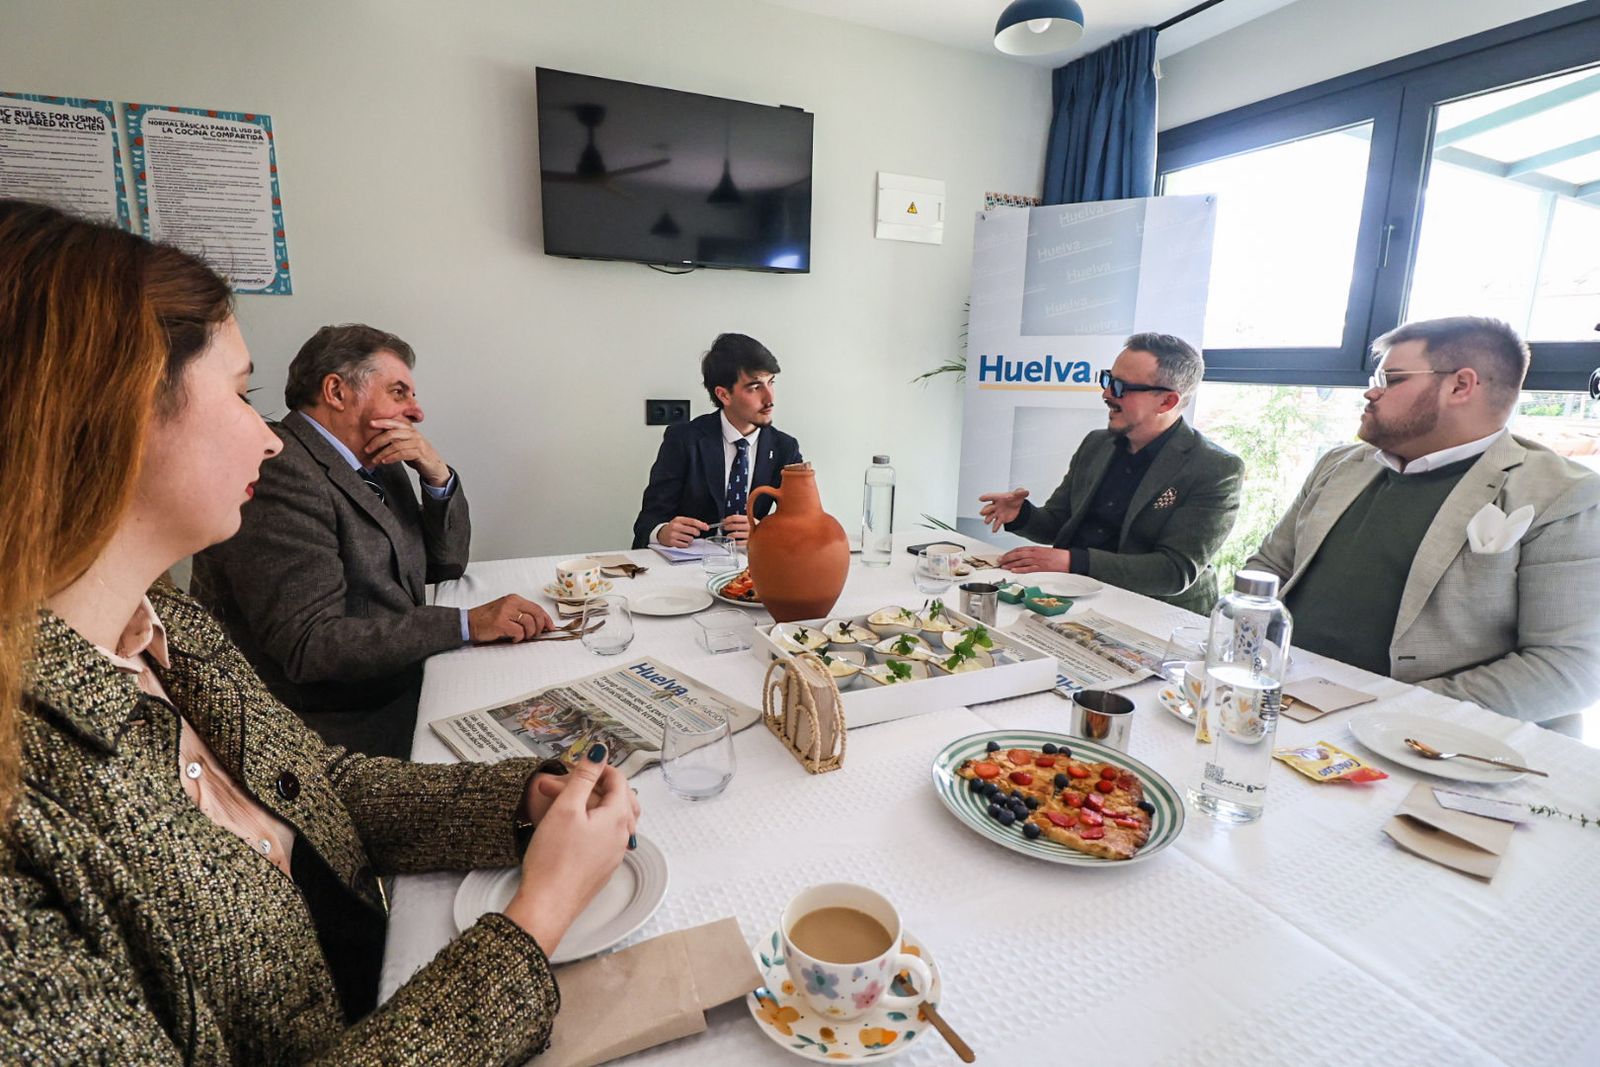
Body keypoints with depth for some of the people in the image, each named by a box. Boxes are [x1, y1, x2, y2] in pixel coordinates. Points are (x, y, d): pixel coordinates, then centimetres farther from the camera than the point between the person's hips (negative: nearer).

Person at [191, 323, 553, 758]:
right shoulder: (280, 474, -19)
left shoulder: (375, 463, 8)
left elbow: (447, 564, 13)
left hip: (404, 686, 8)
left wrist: (437, 473, -3)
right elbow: (309, 645, -25)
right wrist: (468, 624, -28)